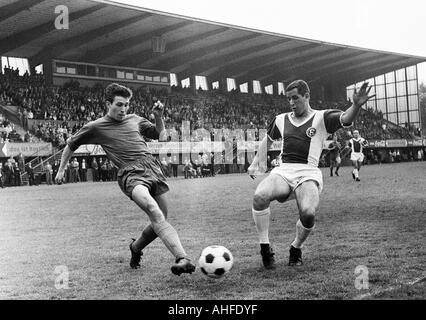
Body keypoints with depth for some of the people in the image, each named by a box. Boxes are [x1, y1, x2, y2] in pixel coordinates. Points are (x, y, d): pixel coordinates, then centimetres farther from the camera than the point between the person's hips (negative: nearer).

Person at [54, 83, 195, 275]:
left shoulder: (134, 120, 22)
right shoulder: (95, 127, 11)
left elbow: (161, 136, 32)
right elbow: (70, 145, 25)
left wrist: (158, 117, 16)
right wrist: (61, 169, 28)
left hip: (152, 167, 6)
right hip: (130, 172, -5)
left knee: (160, 220, 2)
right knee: (153, 210, -32)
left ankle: (136, 247, 32)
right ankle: (182, 258, -43)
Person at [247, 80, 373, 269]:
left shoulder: (322, 118, 6)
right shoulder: (281, 120, 19)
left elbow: (345, 119, -12)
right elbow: (268, 140, 36)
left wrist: (356, 106, -34)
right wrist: (258, 163, 27)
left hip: (308, 174, -3)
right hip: (282, 172, 3)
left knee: (308, 213, -32)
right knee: (260, 196, -30)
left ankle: (296, 248, 3)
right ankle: (265, 248, -11)